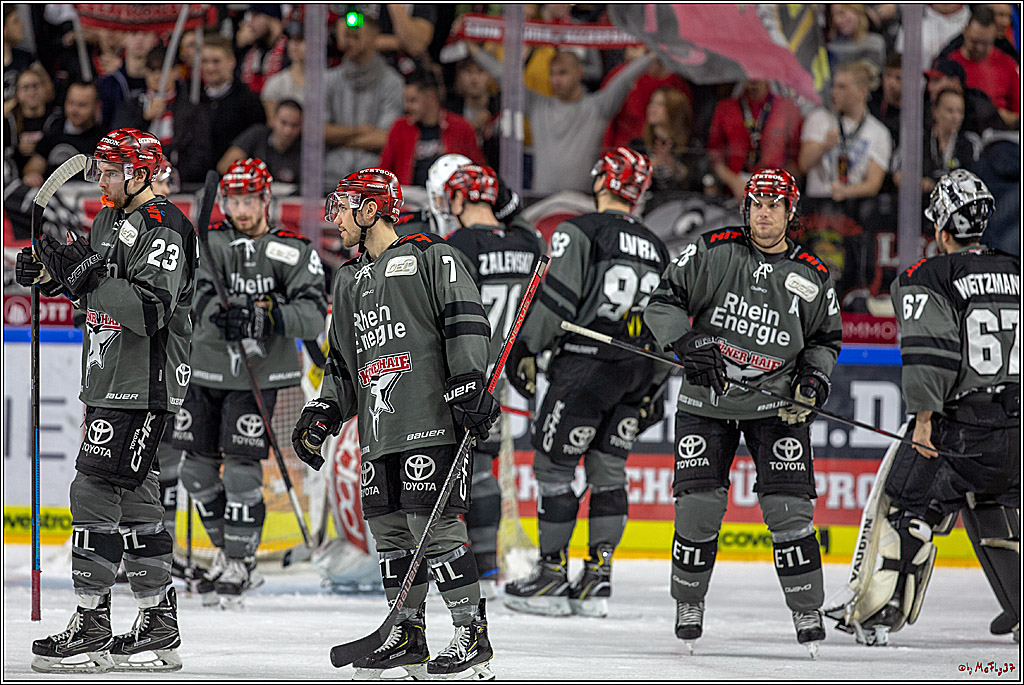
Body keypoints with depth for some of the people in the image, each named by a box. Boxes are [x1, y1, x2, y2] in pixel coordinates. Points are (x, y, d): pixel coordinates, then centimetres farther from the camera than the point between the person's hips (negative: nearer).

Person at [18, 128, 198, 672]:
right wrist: (50, 274, 2)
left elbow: (151, 311, -25)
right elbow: (93, 291, 22)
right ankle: (158, 628, 16)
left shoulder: (164, 229, -15)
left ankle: (91, 628, -9)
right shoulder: (109, 221, 15)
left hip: (143, 385, -10)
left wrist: (85, 275, -28)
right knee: (133, 496, 11)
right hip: (109, 381, 10)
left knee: (96, 492, -12)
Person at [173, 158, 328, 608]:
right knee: (197, 469, 9)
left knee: (241, 471, -10)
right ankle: (227, 549, 29)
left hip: (257, 378, -4)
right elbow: (201, 295, -16)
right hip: (206, 371, 4)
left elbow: (314, 315, -17)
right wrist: (221, 315, -39)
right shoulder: (210, 244, 0)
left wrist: (268, 317, -34)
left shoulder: (293, 253, -7)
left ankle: (240, 565, 4)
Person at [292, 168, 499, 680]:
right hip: (378, 429, 8)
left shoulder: (430, 257, -1)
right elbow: (344, 362, 27)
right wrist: (324, 413, 16)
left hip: (432, 421, -8)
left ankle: (472, 635, -8)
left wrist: (468, 383, -19)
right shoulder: (350, 281, 23)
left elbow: (466, 321, -10)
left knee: (434, 522, -12)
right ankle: (408, 634, 16)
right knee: (389, 529, 7)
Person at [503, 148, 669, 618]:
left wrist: (525, 349, -6)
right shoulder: (656, 249, 14)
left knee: (553, 466, 1)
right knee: (608, 472, 11)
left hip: (583, 367, -6)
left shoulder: (580, 231, -7)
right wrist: (652, 388, 24)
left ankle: (552, 575, 2)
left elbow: (556, 297, -14)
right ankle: (598, 579, 10)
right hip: (634, 373, 7)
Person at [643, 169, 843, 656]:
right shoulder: (713, 252, -5)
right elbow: (663, 302, -4)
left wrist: (815, 377, -5)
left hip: (776, 405, 1)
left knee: (788, 506, -8)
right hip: (707, 400, -1)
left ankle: (807, 611, 4)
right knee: (699, 504, -5)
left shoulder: (812, 277, 1)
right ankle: (689, 602, 16)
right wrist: (687, 343, -19)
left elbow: (826, 338, 13)